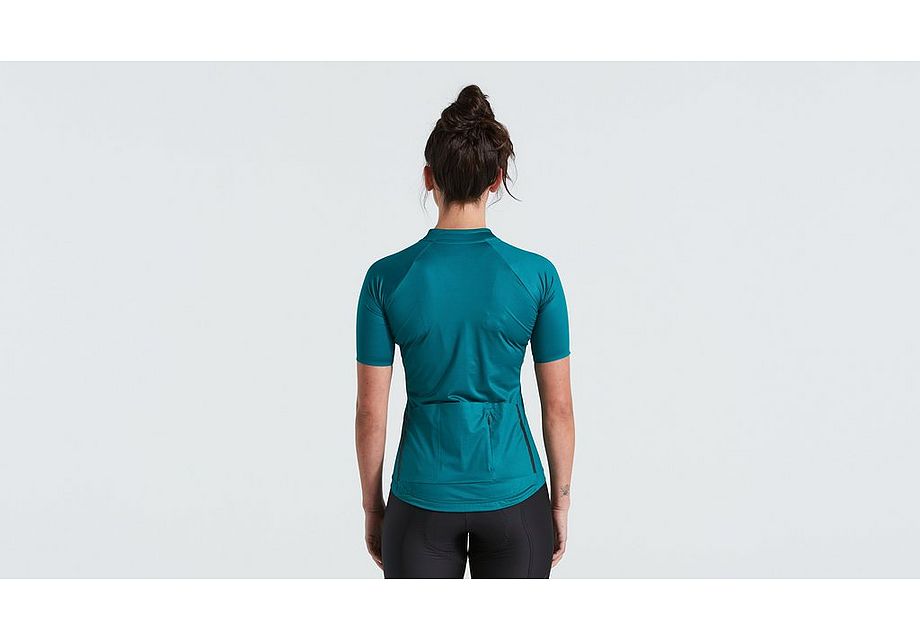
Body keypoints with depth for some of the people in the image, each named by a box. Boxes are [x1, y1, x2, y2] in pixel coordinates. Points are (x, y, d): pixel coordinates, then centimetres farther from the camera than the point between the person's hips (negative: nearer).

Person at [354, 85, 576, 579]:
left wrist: (372, 506, 8)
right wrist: (561, 502, 9)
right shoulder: (537, 274, -8)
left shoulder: (387, 278, -9)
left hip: (424, 501, 0)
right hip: (513, 498, 1)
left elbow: (370, 413, -5)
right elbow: (558, 406, -3)